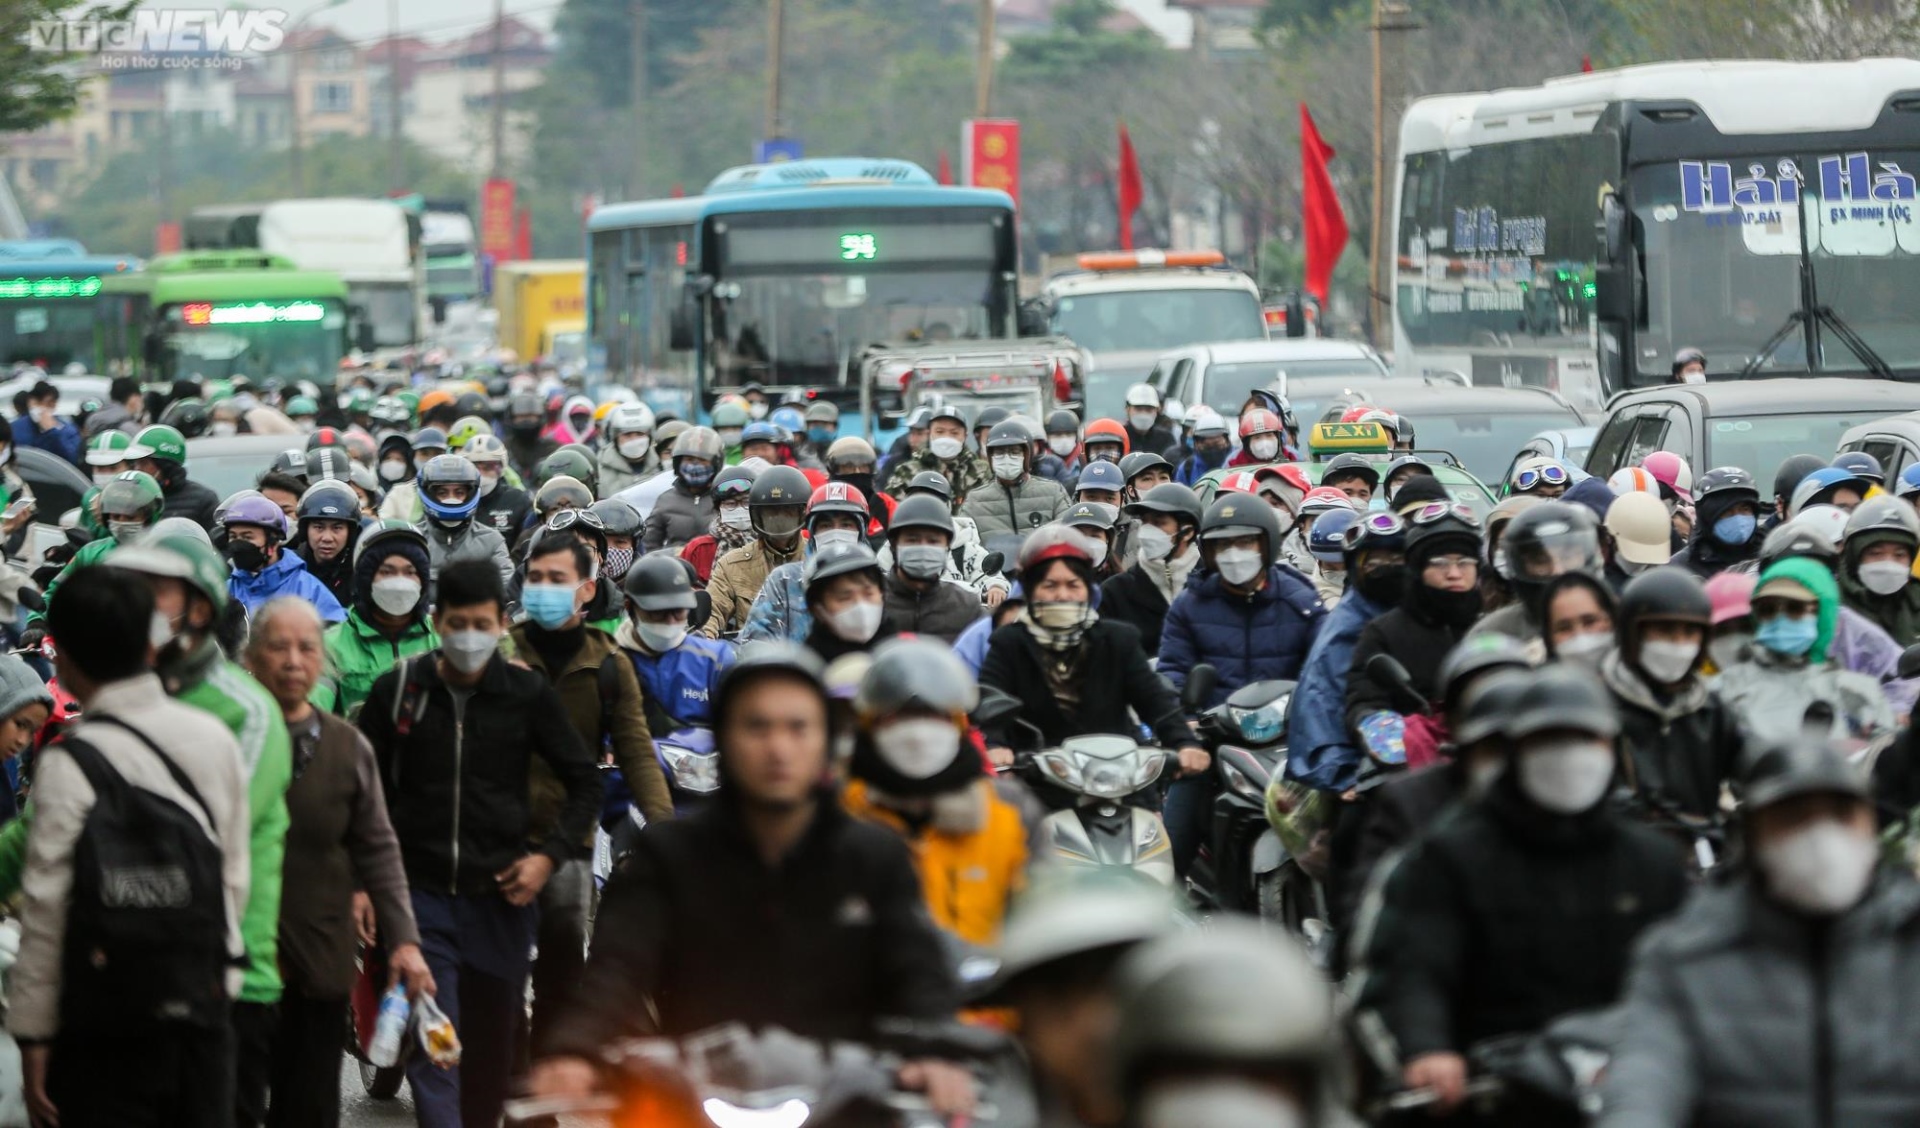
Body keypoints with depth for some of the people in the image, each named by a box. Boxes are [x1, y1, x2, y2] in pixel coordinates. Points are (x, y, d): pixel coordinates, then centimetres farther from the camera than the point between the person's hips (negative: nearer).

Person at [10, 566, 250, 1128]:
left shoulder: (70, 764, -12)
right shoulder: (215, 739, 3)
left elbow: (47, 909, -11)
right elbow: (236, 877, 9)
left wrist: (33, 1034, -5)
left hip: (107, 1029, -5)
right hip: (206, 1010, 5)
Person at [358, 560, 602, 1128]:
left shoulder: (527, 693, 0)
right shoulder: (398, 690, 0)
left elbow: (585, 783, 9)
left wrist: (550, 856, -3)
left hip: (502, 894, 1)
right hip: (422, 894, -1)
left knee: (493, 1041, 11)